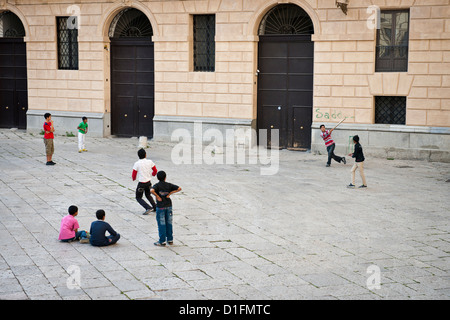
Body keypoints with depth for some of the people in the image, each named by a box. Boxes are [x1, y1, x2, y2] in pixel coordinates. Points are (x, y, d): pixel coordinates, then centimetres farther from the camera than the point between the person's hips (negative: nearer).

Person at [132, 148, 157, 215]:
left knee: (138, 198, 10)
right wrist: (152, 174, 31)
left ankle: (148, 208, -8)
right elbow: (155, 171, 8)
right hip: (148, 182, 5)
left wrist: (133, 179, 16)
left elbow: (134, 175, -8)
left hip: (141, 183, -5)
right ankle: (155, 207, 25)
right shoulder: (150, 162, -4)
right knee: (148, 195, 29)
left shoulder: (137, 164, -14)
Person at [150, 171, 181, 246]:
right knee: (169, 223, 13)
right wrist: (170, 193, -2)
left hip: (160, 207, -4)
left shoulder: (157, 185, -10)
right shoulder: (169, 185, 0)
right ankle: (170, 240, 19)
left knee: (161, 224, 2)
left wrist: (157, 196, -18)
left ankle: (162, 241, 5)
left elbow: (152, 190, -31)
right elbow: (179, 188, -4)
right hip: (169, 206, 4)